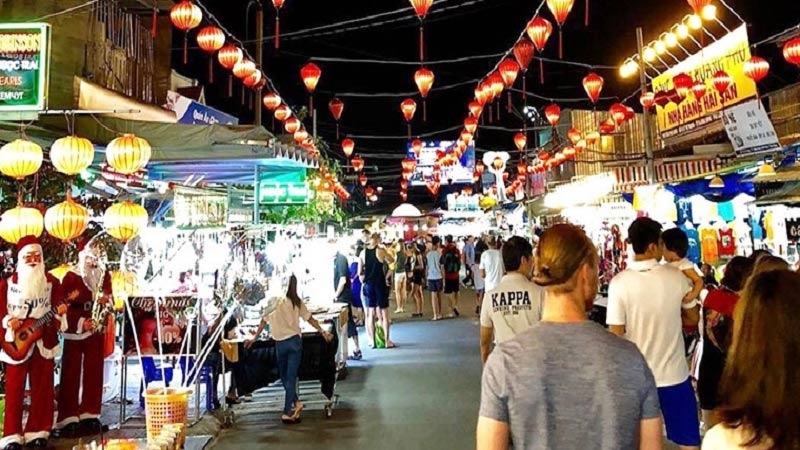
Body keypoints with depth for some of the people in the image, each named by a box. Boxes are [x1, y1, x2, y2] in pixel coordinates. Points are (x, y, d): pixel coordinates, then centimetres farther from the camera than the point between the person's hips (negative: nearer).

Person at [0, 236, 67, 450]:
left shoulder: (51, 282, 5)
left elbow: (59, 306, 5)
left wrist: (60, 312, -17)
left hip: (43, 341, 1)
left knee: (42, 388, 5)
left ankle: (37, 432, 14)